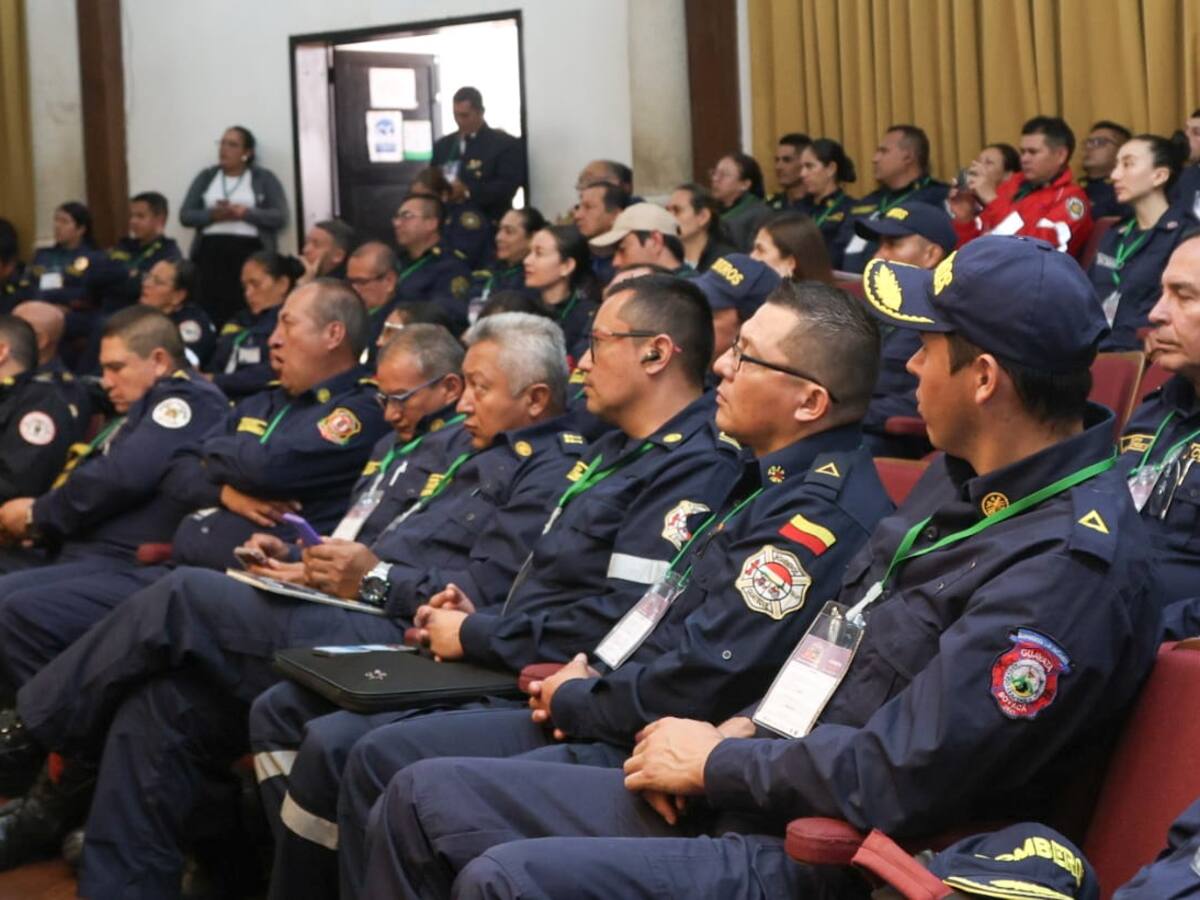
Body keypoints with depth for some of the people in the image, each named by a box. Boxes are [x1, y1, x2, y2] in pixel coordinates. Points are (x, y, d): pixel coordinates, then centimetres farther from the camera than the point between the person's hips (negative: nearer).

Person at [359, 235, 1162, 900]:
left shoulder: (1077, 564, -20)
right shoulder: (962, 479, 11)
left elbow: (894, 780, -24)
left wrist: (716, 761, -11)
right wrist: (743, 734, 4)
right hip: (745, 801, 10)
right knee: (426, 799, 5)